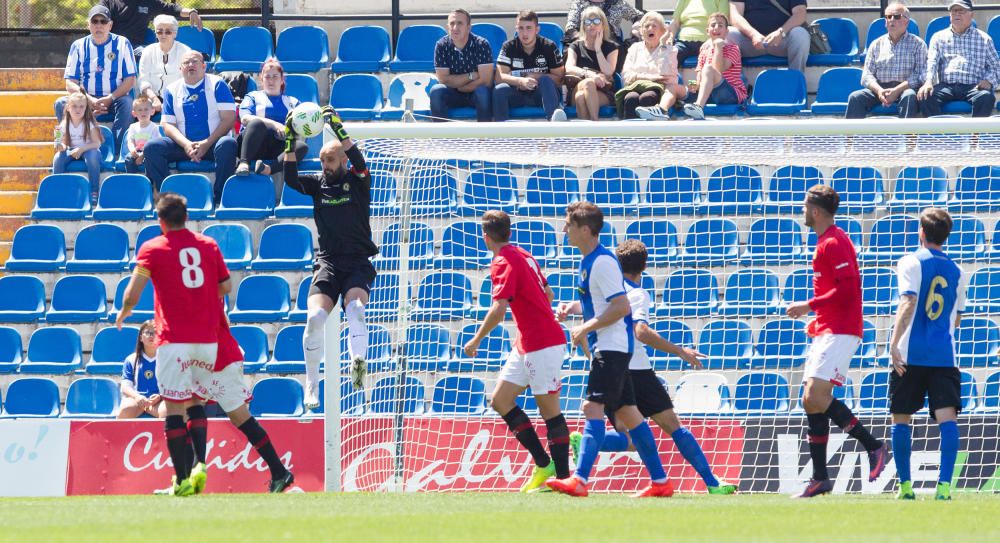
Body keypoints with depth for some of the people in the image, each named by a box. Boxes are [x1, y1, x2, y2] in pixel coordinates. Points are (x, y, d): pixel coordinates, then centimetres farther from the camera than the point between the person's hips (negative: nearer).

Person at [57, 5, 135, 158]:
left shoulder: (122, 44, 2)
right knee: (61, 103, -25)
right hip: (86, 99, 2)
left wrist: (109, 99, -18)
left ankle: (116, 154, -38)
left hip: (114, 99, -2)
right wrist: (90, 101, -18)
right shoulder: (78, 46, 6)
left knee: (126, 104, -35)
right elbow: (70, 84, 0)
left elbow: (130, 80, -3)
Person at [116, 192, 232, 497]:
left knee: (175, 408, -3)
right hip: (208, 339, 4)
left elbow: (133, 292, -6)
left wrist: (124, 312, 15)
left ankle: (182, 480, -10)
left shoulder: (152, 249, -1)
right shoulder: (208, 245, 9)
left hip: (174, 339, -4)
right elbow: (226, 287, 16)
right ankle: (198, 465, -2)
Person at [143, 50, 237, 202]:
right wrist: (186, 145, -14)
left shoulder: (217, 85, 6)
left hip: (212, 144, -3)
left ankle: (219, 198, -29)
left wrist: (206, 144, -15)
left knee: (227, 144, -36)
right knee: (151, 147, -22)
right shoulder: (172, 90, 13)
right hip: (183, 145, 3)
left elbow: (229, 118, -3)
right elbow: (167, 124, 5)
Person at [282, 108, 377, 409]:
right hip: (327, 262, 2)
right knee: (315, 316, -17)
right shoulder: (318, 183, 11)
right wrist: (290, 144, -12)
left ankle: (358, 361, -49)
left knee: (355, 308, -29)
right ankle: (312, 383, -9)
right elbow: (291, 180, -3)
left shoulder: (357, 181, 3)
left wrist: (338, 129, -24)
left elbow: (358, 160, -17)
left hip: (358, 262, -2)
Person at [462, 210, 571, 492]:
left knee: (549, 409, -6)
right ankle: (543, 465, 9)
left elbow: (499, 310, -23)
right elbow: (548, 294, 23)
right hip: (526, 345, 9)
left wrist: (476, 340, -13)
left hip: (542, 345, -9)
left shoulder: (504, 263, -14)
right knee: (500, 400, 8)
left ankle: (563, 476, -4)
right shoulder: (523, 256, 14)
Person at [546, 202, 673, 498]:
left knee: (593, 407, -19)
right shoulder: (589, 261, 15)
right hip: (604, 348, 11)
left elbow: (621, 307, -22)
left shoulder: (602, 262, -16)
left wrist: (586, 328, -18)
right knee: (626, 413, 11)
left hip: (611, 348, -11)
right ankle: (660, 481, 14)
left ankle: (580, 480, -29)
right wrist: (573, 307, 11)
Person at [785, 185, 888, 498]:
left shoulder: (834, 243, -12)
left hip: (839, 332, -10)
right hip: (826, 331, 10)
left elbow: (847, 290, -21)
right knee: (813, 404, 5)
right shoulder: (825, 242, 20)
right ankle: (820, 478, 6)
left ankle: (873, 446, -12)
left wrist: (809, 306, -16)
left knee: (816, 399, -20)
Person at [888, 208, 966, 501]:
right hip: (945, 356, 3)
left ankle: (905, 485, 12)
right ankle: (944, 483, -20)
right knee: (947, 417, -6)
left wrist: (894, 343, -19)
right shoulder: (955, 271, 12)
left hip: (911, 354, -3)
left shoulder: (911, 263, -2)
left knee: (901, 418, 10)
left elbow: (908, 303, -15)